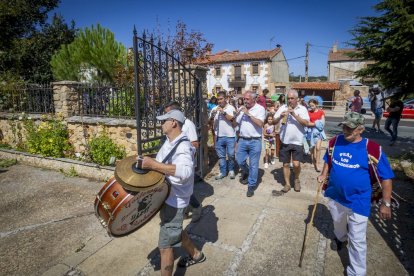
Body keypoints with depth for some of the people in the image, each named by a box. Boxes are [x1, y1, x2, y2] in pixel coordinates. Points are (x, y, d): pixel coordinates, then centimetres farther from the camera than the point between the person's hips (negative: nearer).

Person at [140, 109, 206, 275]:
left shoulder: (183, 146, -26)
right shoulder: (169, 142, 5)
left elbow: (185, 171, -45)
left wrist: (153, 164, -45)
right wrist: (148, 162, 0)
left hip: (174, 201, -10)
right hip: (167, 197, 10)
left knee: (165, 245, 3)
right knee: (175, 230, 29)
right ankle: (196, 255, 52)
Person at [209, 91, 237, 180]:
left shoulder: (231, 108, -2)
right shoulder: (215, 108, 5)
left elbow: (232, 119, -15)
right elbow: (210, 121, 2)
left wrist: (223, 112, -22)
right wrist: (212, 115, -17)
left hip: (230, 136, -3)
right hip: (219, 136, 3)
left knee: (231, 155, 5)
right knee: (221, 156, 11)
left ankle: (231, 170, 24)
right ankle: (223, 172, 22)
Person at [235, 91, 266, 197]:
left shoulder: (260, 108, -4)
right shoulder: (241, 108, 10)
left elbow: (260, 123, -18)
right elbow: (235, 123, 15)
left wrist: (248, 114, -18)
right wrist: (237, 114, -1)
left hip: (255, 141, -4)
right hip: (242, 140, 4)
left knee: (253, 165, 3)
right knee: (240, 161, 8)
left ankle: (251, 186, 16)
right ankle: (246, 172, 41)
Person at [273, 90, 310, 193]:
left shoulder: (302, 109, -2)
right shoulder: (282, 107, 3)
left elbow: (306, 123, -14)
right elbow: (274, 122, 2)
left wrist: (294, 114, -22)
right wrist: (280, 116, -18)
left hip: (297, 142, -2)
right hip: (284, 141, 2)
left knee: (296, 164, -6)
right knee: (286, 164, 9)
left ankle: (296, 180, 23)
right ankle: (287, 184, 24)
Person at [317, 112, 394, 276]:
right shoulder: (335, 142, -6)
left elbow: (386, 177, -12)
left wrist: (386, 203, -12)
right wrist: (324, 175, -1)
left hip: (358, 201, -4)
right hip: (335, 196, 5)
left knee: (357, 241, 4)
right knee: (338, 224, 30)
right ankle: (340, 238, 62)